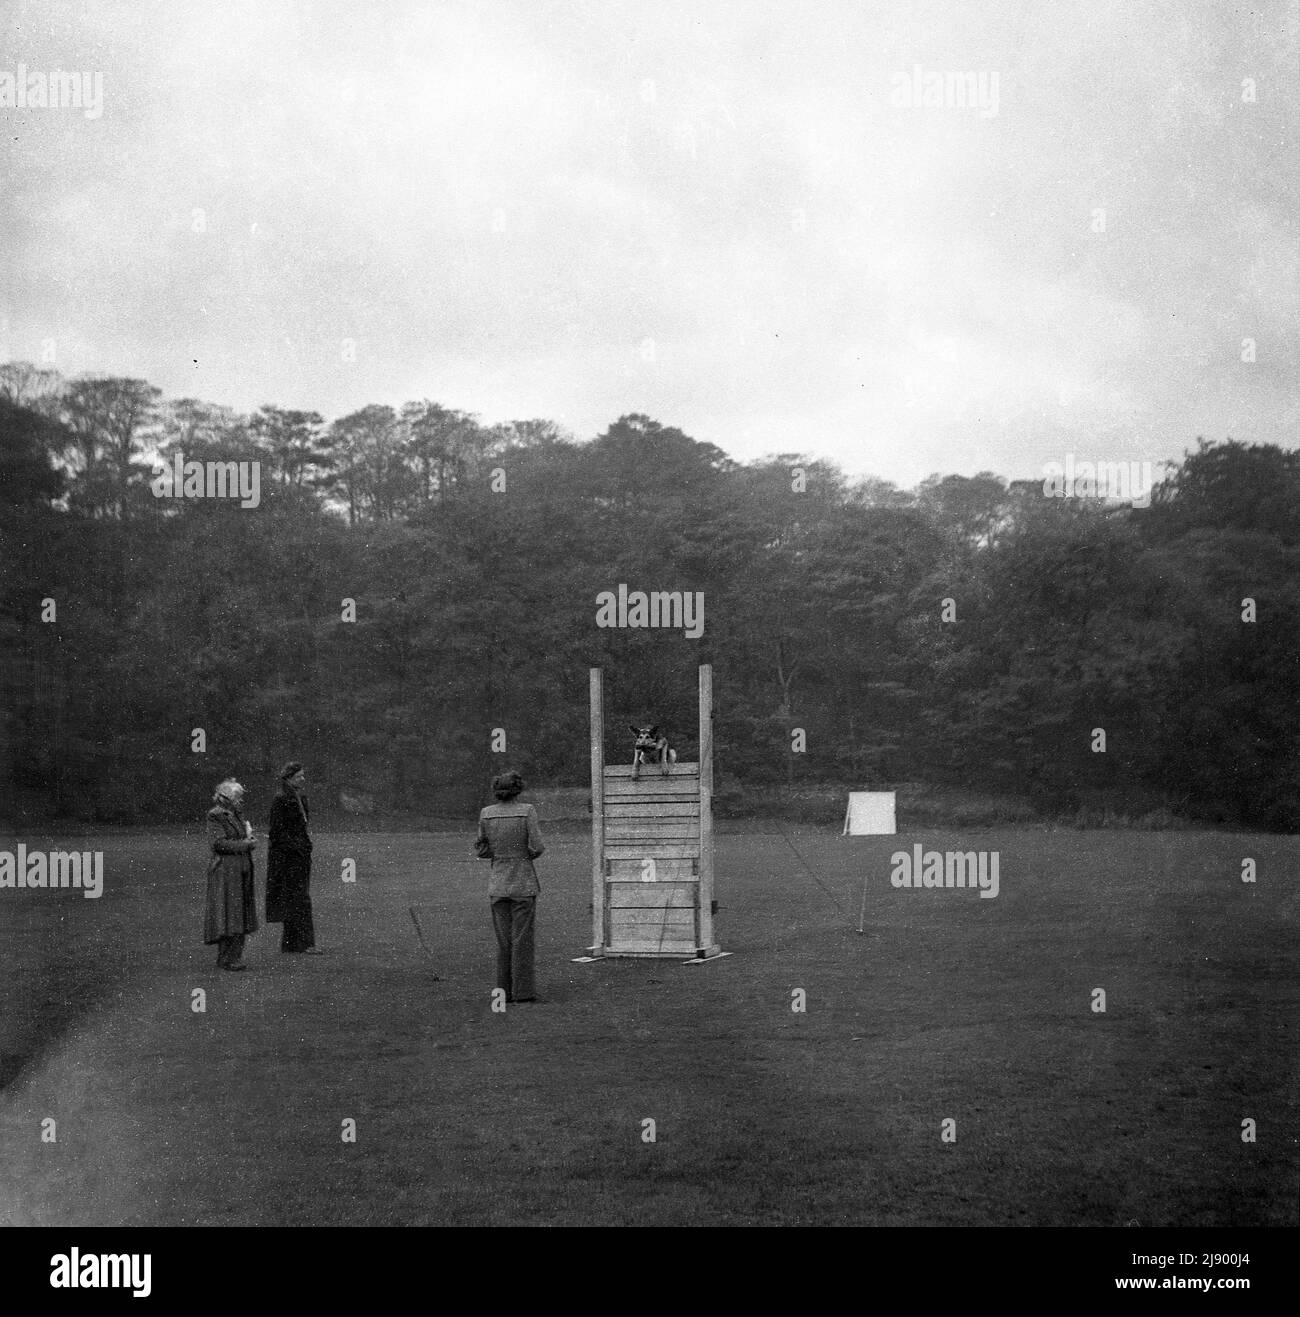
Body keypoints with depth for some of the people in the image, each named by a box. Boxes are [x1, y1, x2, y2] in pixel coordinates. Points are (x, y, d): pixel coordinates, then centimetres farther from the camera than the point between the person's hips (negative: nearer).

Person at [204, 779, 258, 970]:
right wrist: (245, 844, -15)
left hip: (241, 871, 8)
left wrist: (249, 837, 3)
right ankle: (225, 959, -2)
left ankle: (235, 956, 12)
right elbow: (218, 843, -17)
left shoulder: (237, 816, 17)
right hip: (225, 871, -8)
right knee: (227, 913, -6)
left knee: (240, 915, 7)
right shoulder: (215, 816, -9)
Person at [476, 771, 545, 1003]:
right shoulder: (527, 811, -9)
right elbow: (537, 847, -11)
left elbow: (481, 850, 5)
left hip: (497, 884, 3)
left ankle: (505, 991, 12)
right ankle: (522, 991, 2)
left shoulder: (486, 814, 0)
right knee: (522, 938, 2)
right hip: (523, 883, -3)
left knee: (503, 940, 10)